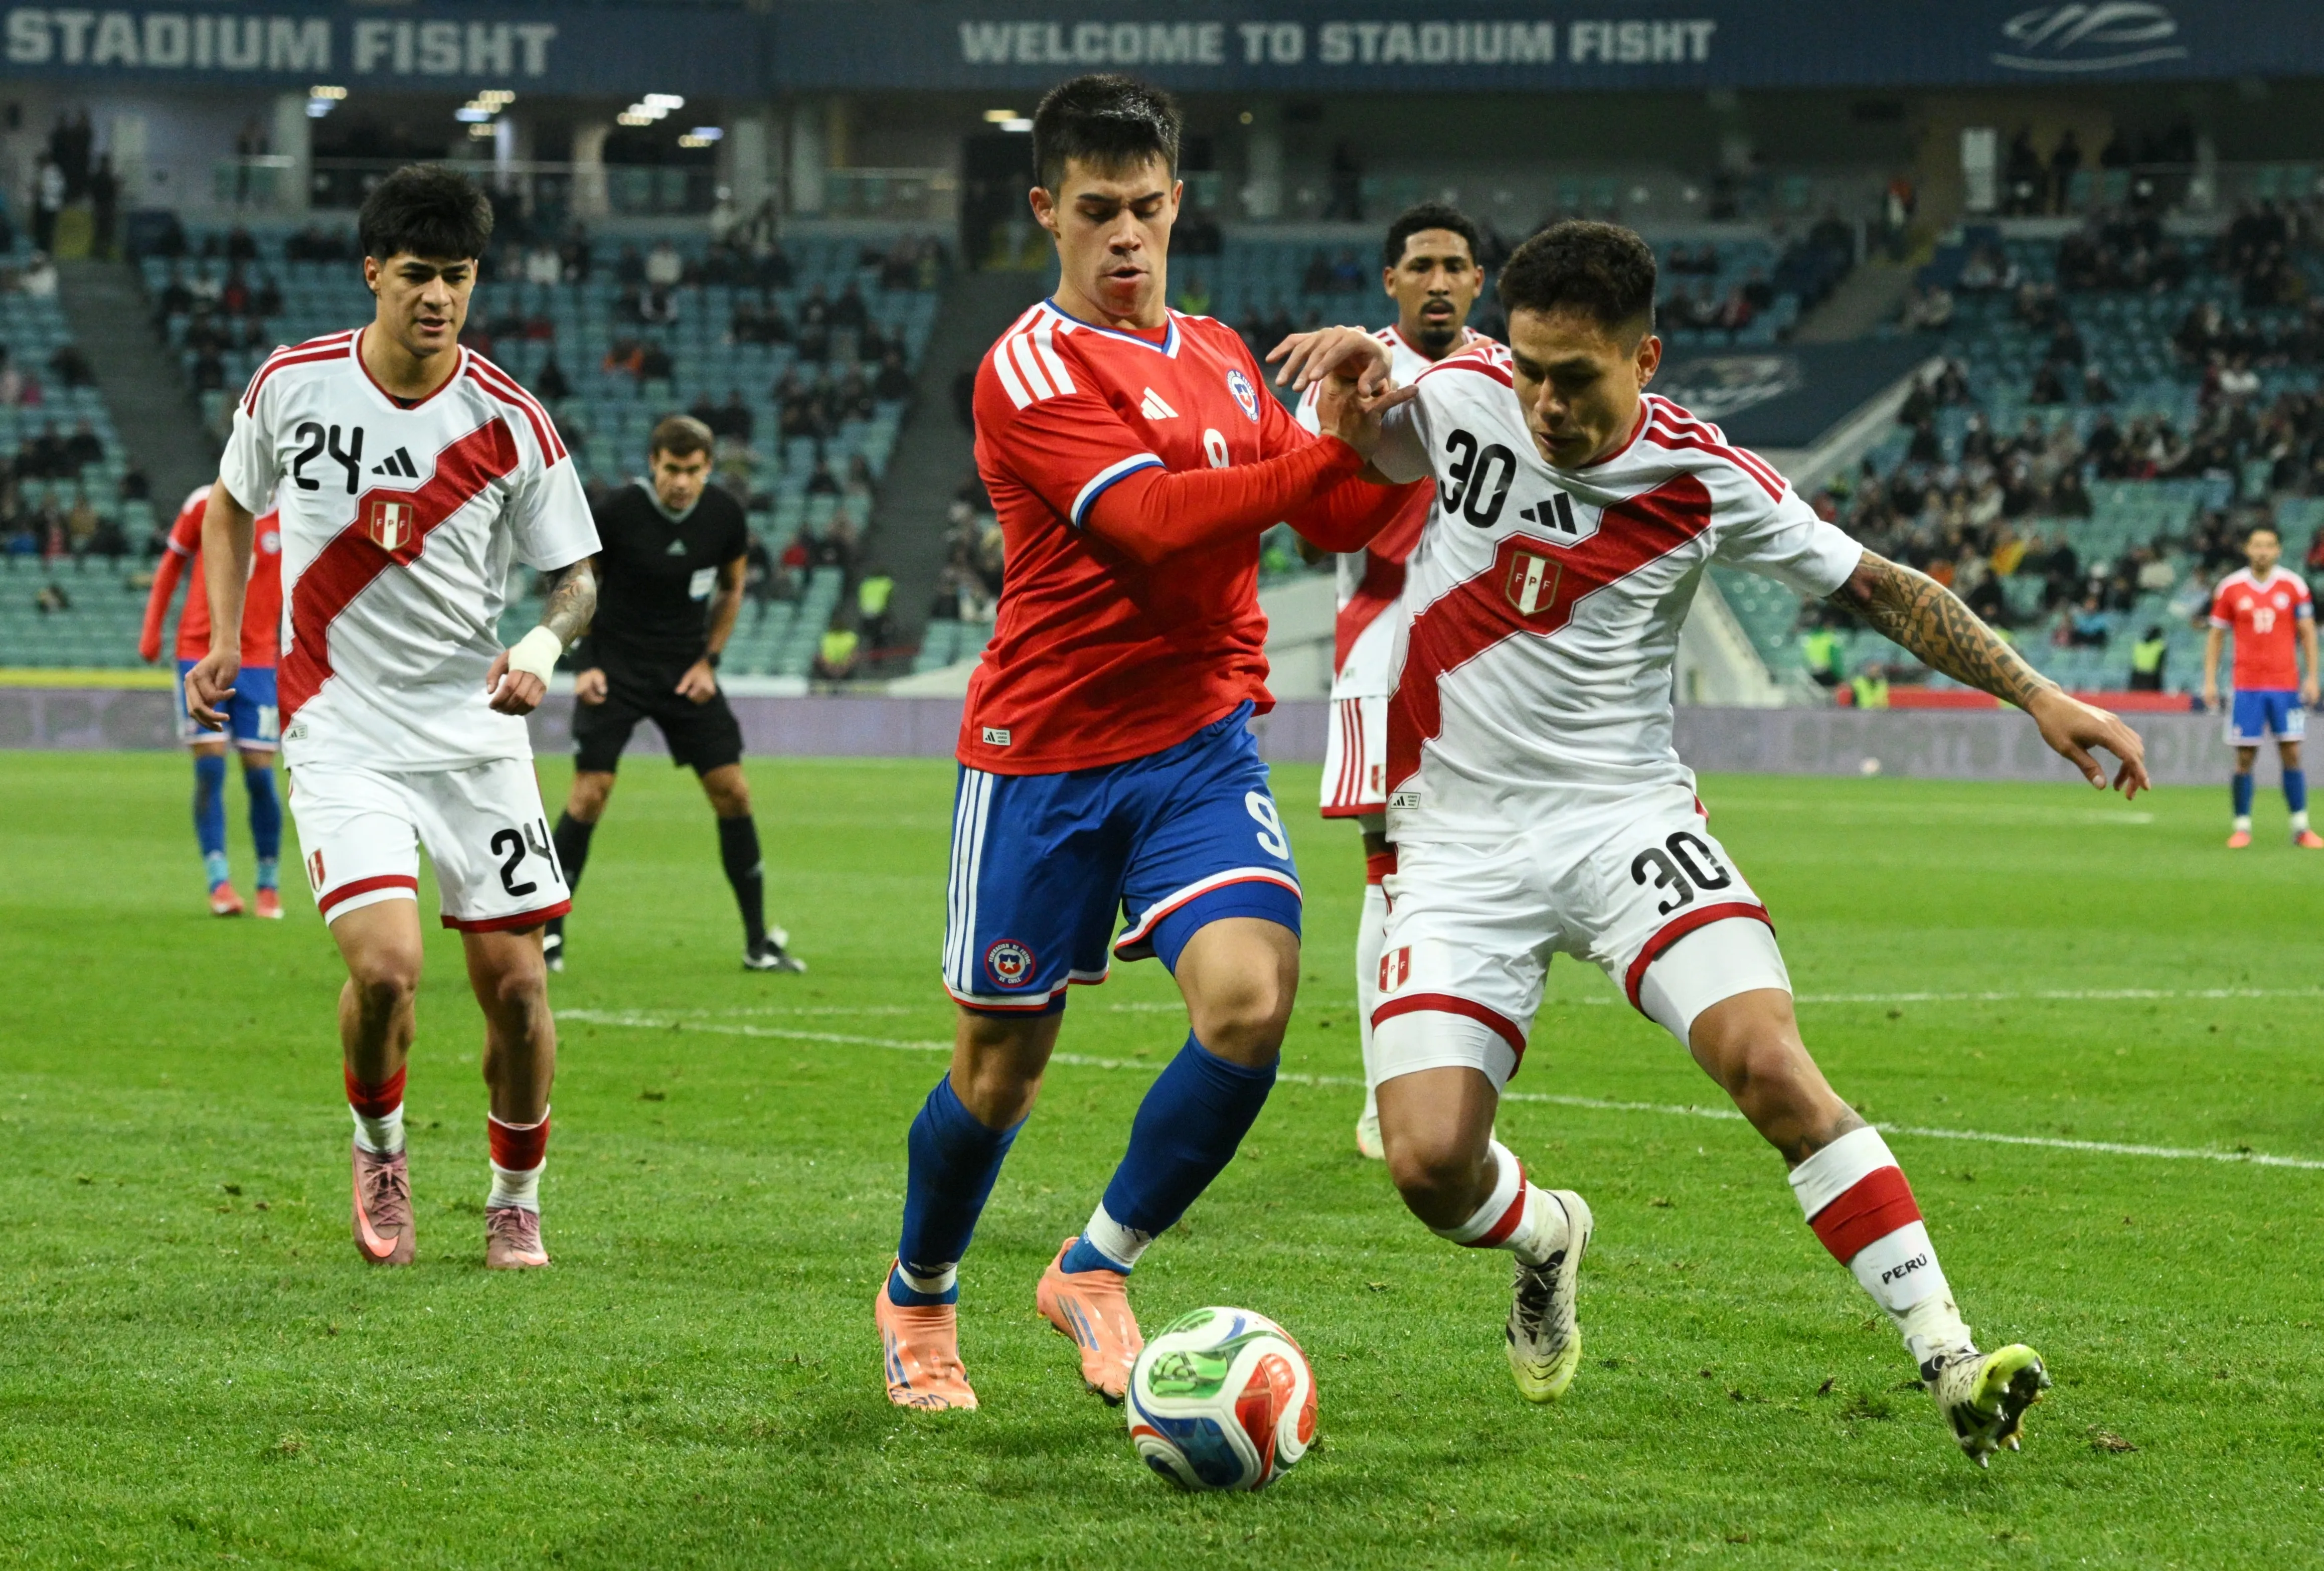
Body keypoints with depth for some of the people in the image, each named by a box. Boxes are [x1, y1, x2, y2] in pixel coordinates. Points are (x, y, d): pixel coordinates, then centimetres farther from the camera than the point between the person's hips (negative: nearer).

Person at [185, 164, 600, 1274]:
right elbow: (232, 505, 16)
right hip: (340, 735, -1)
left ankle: (515, 1200, 24)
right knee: (385, 966, -19)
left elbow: (576, 576, 3)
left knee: (514, 982, -1)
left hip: (475, 735, 1)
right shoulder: (292, 386, -3)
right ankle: (378, 1148, 12)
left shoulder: (510, 423, -6)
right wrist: (222, 642, 7)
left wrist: (542, 646, -18)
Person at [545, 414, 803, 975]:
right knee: (590, 792, -12)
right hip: (616, 668, -3)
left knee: (732, 791, -2)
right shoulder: (615, 510, -16)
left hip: (687, 670, 3)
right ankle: (549, 934, 0)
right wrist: (583, 663, -7)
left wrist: (708, 661, 1)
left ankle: (759, 942, 8)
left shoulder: (725, 514, -7)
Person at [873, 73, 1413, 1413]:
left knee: (1251, 999, -19)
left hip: (1202, 744, 4)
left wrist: (1388, 446, -8)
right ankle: (921, 1295, 34)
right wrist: (1328, 453, -34)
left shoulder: (1222, 356, 12)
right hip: (1045, 752, -4)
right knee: (1003, 1063, 6)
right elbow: (1151, 519, -24)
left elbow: (1336, 519, 13)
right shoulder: (1032, 369, -11)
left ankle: (1096, 1272, 1)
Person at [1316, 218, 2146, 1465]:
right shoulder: (1458, 401, -5)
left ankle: (1952, 1365, -23)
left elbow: (1877, 589, 5)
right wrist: (1353, 375, -11)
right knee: (1429, 1164, -13)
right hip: (1458, 839, 1)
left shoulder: (1703, 480, -6)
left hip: (1625, 820, -1)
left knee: (1769, 1060, -25)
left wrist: (2037, 695, -1)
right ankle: (1545, 1239, 26)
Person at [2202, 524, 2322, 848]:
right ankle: (2242, 827, 6)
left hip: (2286, 684, 0)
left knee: (2292, 754, -2)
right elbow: (2216, 635, 7)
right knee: (2245, 757, -2)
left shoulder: (2293, 586, 2)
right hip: (2246, 684, 0)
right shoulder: (2230, 587, 2)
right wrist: (2210, 681, 1)